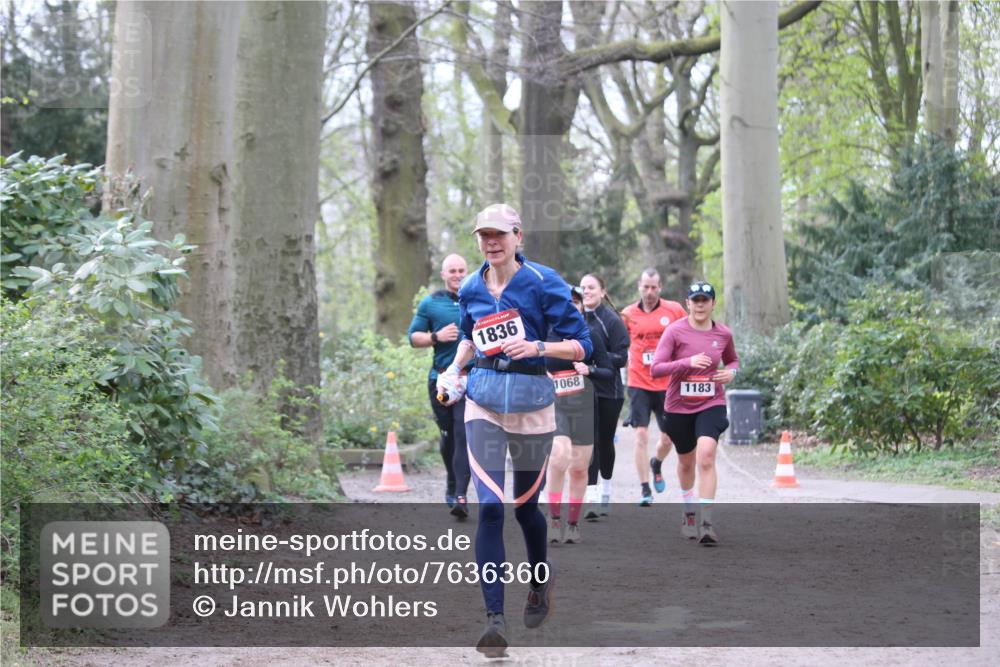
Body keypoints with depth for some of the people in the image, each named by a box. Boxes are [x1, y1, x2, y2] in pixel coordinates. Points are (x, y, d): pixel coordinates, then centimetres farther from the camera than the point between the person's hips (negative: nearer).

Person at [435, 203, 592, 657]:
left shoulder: (542, 282, -7)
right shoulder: (471, 289, 6)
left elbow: (580, 345, -7)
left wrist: (537, 347, -23)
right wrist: (454, 370, 11)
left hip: (531, 402, -2)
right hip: (483, 402, 2)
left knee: (525, 504, 11)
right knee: (490, 507, -12)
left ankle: (541, 579, 43)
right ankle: (494, 619, -13)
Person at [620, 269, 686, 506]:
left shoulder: (674, 310, -1)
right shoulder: (628, 314, 0)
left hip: (667, 384, 1)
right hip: (639, 384, -1)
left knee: (667, 439, 6)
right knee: (641, 435, -10)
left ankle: (656, 465, 39)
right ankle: (645, 489, -3)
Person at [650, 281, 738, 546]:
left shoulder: (723, 334, 1)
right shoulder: (675, 331, -8)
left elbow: (733, 360, 21)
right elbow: (655, 368, -15)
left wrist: (731, 372, -3)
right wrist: (688, 362, -26)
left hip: (712, 404, 0)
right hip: (679, 406, 0)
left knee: (706, 457, -21)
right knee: (686, 462, 16)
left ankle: (706, 522, -20)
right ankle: (689, 513, 40)